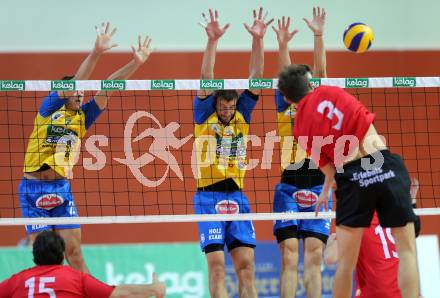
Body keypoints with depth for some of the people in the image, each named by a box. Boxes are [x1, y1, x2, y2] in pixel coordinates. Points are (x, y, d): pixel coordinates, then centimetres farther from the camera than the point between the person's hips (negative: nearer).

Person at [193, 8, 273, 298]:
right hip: (209, 195, -4)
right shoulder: (204, 117, 0)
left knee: (246, 264, -1)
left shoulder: (242, 116, 9)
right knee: (217, 264, -9)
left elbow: (256, 76, 1)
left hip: (237, 196, 4)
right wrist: (212, 40, -23)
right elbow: (206, 79, -12)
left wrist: (258, 39, -9)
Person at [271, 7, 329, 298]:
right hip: (289, 187, -2)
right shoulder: (285, 108, 8)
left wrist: (319, 35, -11)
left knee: (314, 257, -2)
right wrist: (283, 44, -22)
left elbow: (320, 72, 1)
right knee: (289, 257, -7)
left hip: (318, 188, 2)